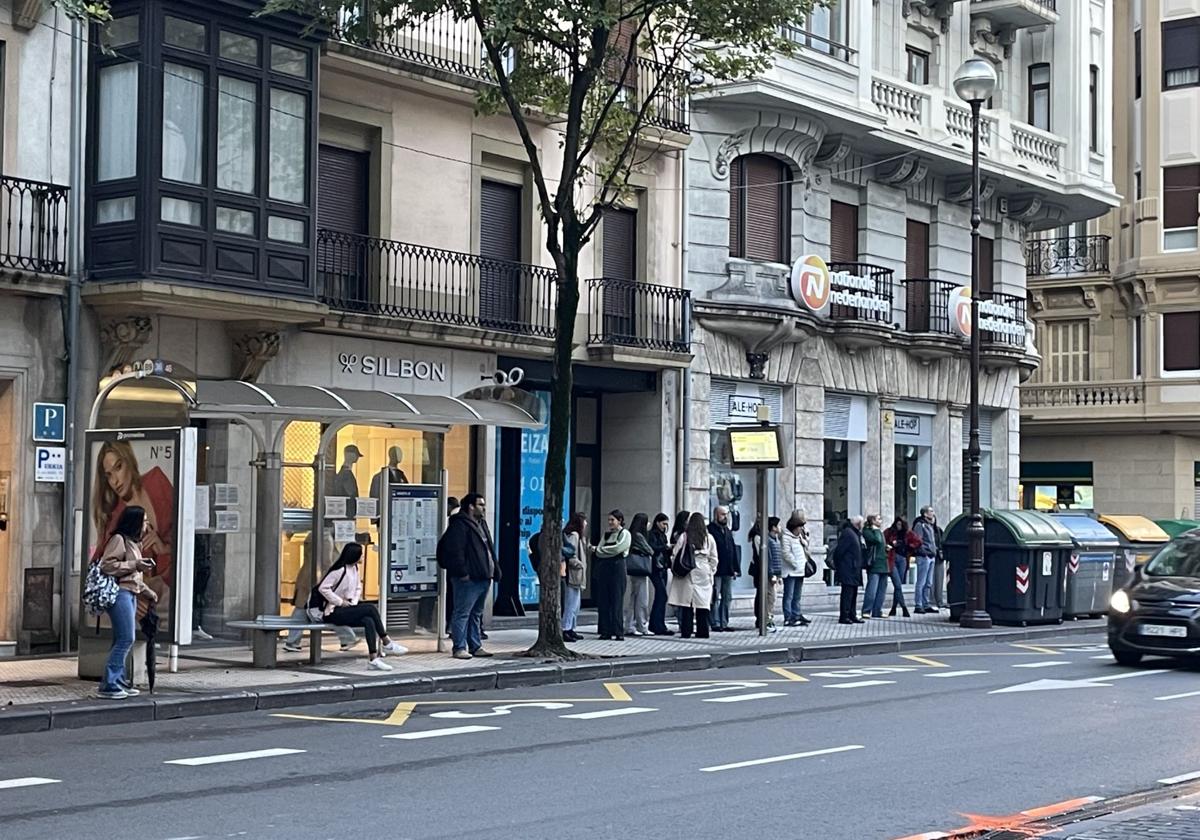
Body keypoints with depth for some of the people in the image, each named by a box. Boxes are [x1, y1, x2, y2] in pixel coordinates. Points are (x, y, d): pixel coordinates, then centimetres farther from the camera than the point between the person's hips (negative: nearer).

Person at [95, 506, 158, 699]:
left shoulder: (134, 543, 22)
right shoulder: (119, 540, -8)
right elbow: (107, 565, -18)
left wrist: (148, 593, 23)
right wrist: (135, 565, -17)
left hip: (130, 594, 10)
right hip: (119, 593, -10)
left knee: (122, 641, 11)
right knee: (126, 639, -13)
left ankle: (119, 681, 16)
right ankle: (108, 685, -11)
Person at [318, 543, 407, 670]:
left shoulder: (355, 568, 9)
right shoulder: (340, 570, -17)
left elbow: (358, 588, 19)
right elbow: (323, 588, -19)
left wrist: (354, 602, 0)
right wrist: (340, 601, -18)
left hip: (347, 609, 8)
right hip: (334, 613, -8)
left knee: (369, 621, -21)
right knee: (370, 609, -22)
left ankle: (373, 658, -23)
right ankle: (387, 643, -14)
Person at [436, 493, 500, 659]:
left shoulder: (481, 525, 20)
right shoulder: (459, 525, -10)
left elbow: (489, 549, 25)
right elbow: (454, 551, -18)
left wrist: (495, 570, 18)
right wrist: (462, 572, -21)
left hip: (483, 577, 10)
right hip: (468, 579, -10)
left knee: (476, 614, 14)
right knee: (462, 613, -6)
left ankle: (476, 646, 20)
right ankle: (459, 648, -4)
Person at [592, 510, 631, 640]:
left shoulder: (625, 534, 0)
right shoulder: (607, 534, 18)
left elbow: (617, 549, -12)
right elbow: (598, 550, 12)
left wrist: (599, 550, -2)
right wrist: (596, 550, -11)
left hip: (617, 567, -6)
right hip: (604, 568, 6)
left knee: (617, 600, -7)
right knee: (603, 600, 2)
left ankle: (619, 632, -5)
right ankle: (606, 631, 5)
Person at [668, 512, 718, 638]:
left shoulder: (684, 536, -3)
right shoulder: (709, 538, 1)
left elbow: (674, 555, -2)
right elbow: (713, 558, 5)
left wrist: (675, 569, 8)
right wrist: (712, 572, 16)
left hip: (688, 573, -1)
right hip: (704, 574, 1)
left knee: (686, 604, 1)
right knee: (702, 603, 5)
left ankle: (686, 631, -1)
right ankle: (702, 631, 6)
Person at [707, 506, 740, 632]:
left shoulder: (728, 531, 18)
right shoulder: (710, 530, -7)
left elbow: (733, 550, 19)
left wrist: (736, 568, 12)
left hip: (728, 572, 8)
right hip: (716, 571, -8)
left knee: (727, 598, 9)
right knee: (715, 598, -3)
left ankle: (724, 623, 14)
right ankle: (715, 624, 0)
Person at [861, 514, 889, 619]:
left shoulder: (880, 532, 21)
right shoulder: (867, 531, -5)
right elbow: (877, 540, -21)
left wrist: (887, 547, 12)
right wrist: (877, 529, -9)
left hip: (883, 564, 9)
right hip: (874, 564, -9)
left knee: (882, 589, 9)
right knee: (872, 589, -14)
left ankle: (877, 611, 14)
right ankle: (866, 611, -11)